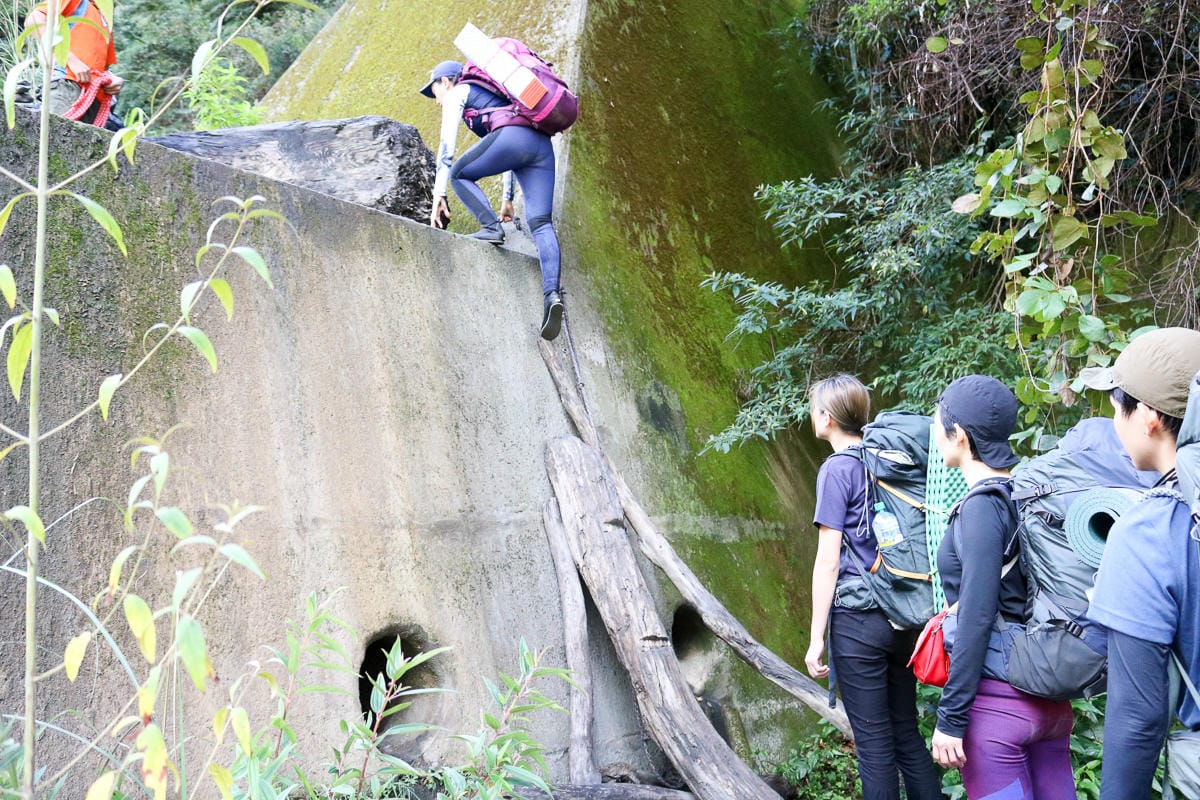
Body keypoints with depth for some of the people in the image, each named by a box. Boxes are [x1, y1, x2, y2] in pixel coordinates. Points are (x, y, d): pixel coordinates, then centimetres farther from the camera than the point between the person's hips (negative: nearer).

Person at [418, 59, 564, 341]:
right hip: (542, 145, 7)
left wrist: (439, 195, 6)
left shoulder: (458, 92, 18)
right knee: (541, 223, -4)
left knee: (459, 173, 18)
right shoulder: (491, 93, 41)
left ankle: (491, 227, -2)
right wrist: (507, 199, 41)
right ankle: (552, 293, -22)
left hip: (511, 136, -7)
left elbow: (447, 146, 9)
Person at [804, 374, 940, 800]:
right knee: (908, 734, 14)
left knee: (874, 743, 1)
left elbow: (828, 561, -12)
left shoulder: (837, 469, -9)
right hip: (904, 618, 6)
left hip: (858, 621, -6)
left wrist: (816, 638, -9)